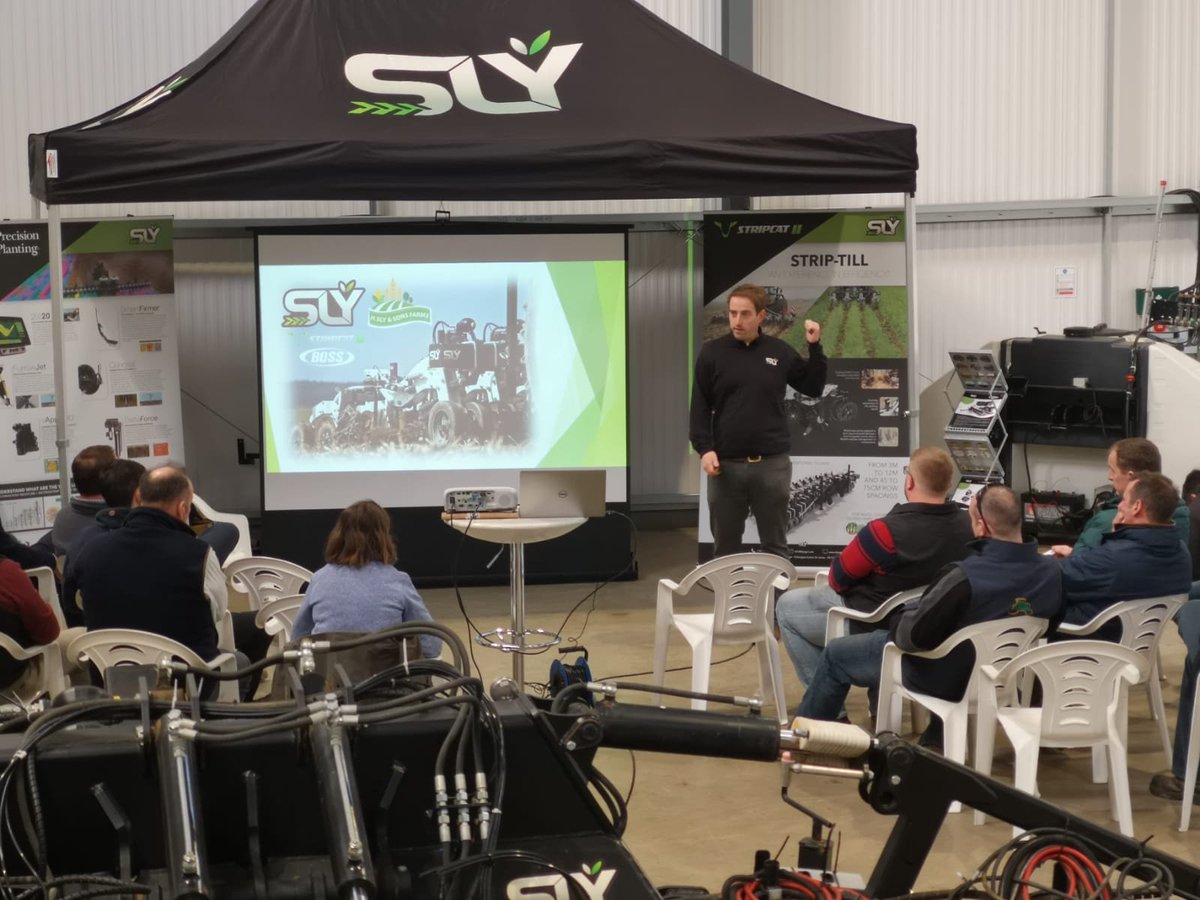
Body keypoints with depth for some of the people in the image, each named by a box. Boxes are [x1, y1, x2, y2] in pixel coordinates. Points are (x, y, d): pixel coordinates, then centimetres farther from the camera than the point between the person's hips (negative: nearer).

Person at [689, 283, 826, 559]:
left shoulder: (780, 351, 5)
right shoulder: (712, 353, 1)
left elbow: (814, 388, 12)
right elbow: (699, 407, 0)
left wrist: (815, 347, 2)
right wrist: (704, 449, -11)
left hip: (772, 463, 1)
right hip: (726, 464, -1)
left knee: (775, 546, 9)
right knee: (725, 547, 9)